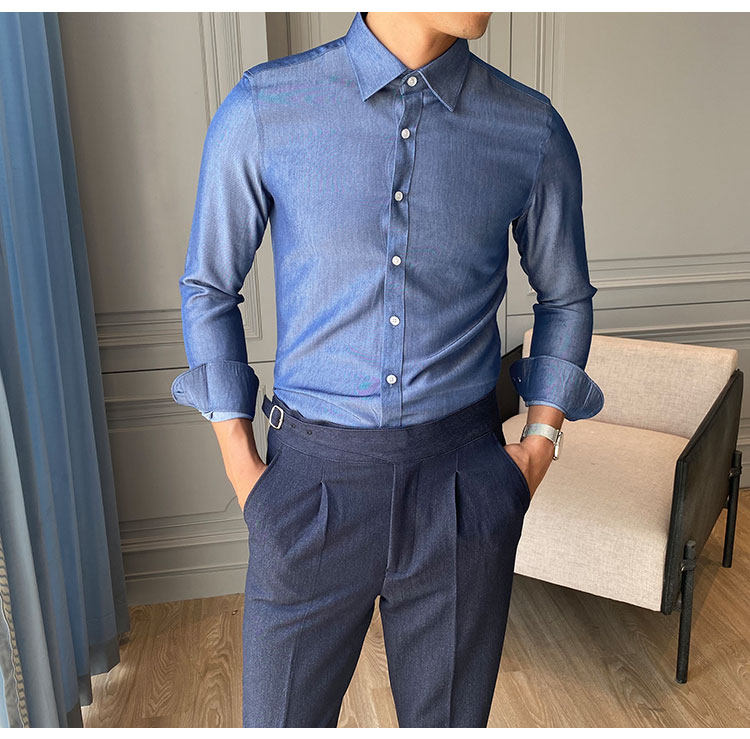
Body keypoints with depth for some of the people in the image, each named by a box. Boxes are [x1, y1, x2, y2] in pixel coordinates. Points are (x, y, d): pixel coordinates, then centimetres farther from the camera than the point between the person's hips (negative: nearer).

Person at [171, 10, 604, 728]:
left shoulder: (534, 130, -1)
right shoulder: (262, 109, -6)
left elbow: (565, 298, 13)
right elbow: (208, 288, 3)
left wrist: (540, 441, 4)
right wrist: (240, 465, 0)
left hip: (463, 486, 2)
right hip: (314, 480, -1)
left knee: (448, 716, 20)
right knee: (283, 716, 16)